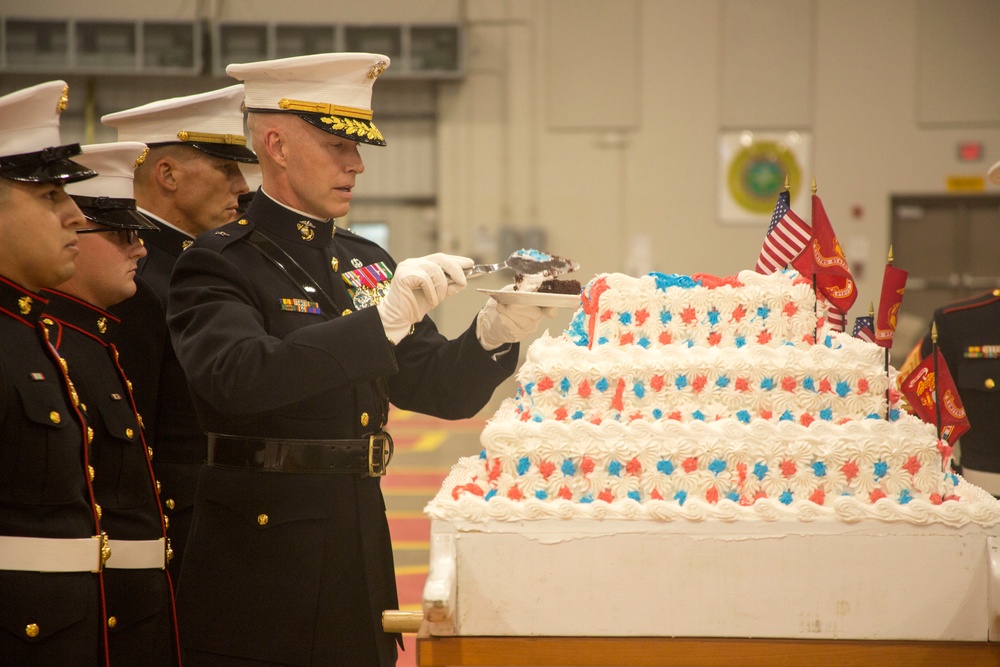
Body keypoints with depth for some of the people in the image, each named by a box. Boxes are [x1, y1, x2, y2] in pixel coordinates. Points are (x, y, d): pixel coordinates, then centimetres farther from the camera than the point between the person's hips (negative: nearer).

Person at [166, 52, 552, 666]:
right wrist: (381, 321, -33)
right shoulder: (218, 265, -9)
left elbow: (441, 390, 13)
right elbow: (237, 376, -28)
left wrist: (494, 332, -8)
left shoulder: (368, 263, 12)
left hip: (362, 567, 6)